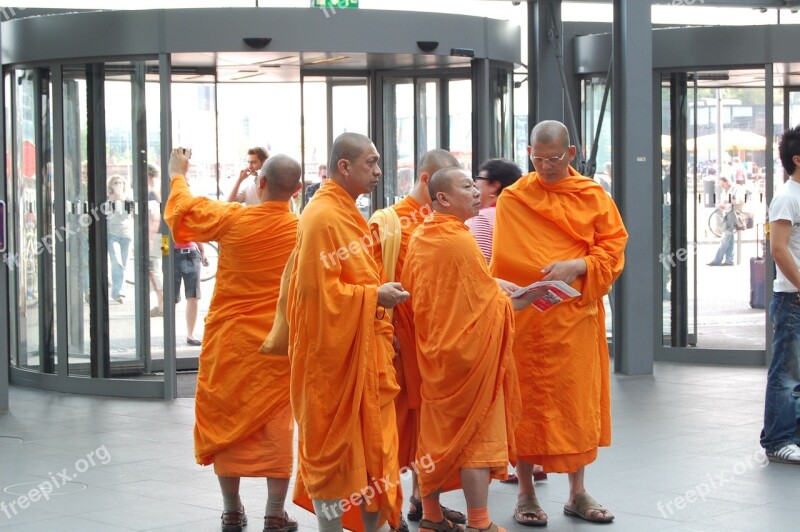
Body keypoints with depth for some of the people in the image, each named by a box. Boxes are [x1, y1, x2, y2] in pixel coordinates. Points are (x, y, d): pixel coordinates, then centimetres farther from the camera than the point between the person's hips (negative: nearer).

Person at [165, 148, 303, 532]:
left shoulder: (232, 220, -10)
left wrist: (178, 175, 26)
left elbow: (184, 208, 10)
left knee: (226, 422, 11)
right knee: (276, 426, 5)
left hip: (230, 342, 0)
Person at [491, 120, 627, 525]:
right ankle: (526, 494, 12)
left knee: (576, 401, 6)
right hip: (524, 318, -1)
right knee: (526, 402, 2)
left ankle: (577, 493, 17)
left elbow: (613, 249, 0)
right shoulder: (512, 199, 2)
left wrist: (577, 266, -16)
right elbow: (502, 262, 3)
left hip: (575, 316, 1)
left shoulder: (593, 197, 4)